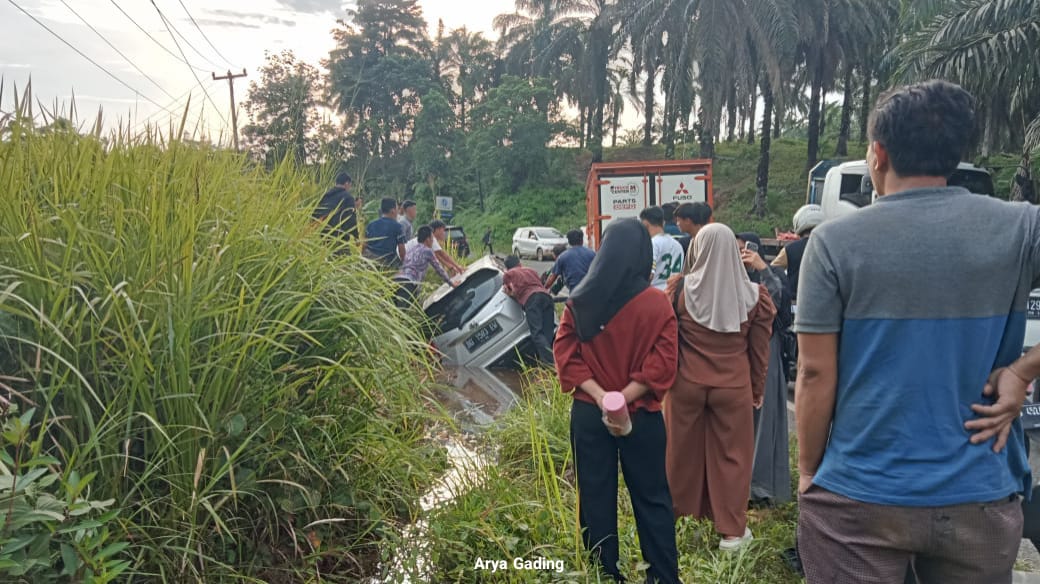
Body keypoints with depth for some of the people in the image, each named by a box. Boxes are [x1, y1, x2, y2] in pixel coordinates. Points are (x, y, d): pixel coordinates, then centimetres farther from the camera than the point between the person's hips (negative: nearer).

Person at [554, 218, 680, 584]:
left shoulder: (579, 302, -4)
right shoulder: (657, 303, -10)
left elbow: (566, 355, -5)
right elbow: (661, 364, -14)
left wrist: (601, 398, -10)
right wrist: (623, 399, -11)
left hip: (588, 414, 2)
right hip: (641, 416, -2)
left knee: (596, 496, 13)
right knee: (652, 498, 12)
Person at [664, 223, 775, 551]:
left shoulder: (680, 290, -10)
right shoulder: (753, 296, -8)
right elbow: (760, 349, 0)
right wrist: (758, 389, 12)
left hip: (687, 384, 0)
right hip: (733, 387, 0)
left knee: (682, 450, 16)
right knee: (731, 455, 12)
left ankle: (673, 512, 35)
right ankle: (731, 531, 21)